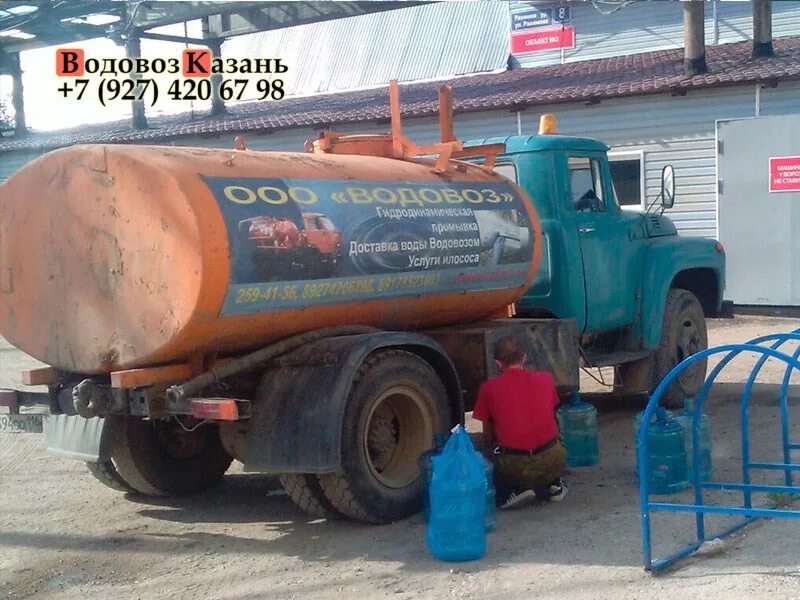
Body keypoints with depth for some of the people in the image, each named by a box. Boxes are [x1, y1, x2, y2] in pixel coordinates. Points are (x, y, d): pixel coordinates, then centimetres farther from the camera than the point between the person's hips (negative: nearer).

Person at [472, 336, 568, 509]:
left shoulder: (489, 388, -1)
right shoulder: (546, 379, 5)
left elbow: (488, 437, 9)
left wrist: (491, 443, 33)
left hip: (513, 467, -3)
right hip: (552, 463, 3)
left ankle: (517, 490, 1)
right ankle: (554, 485, 16)